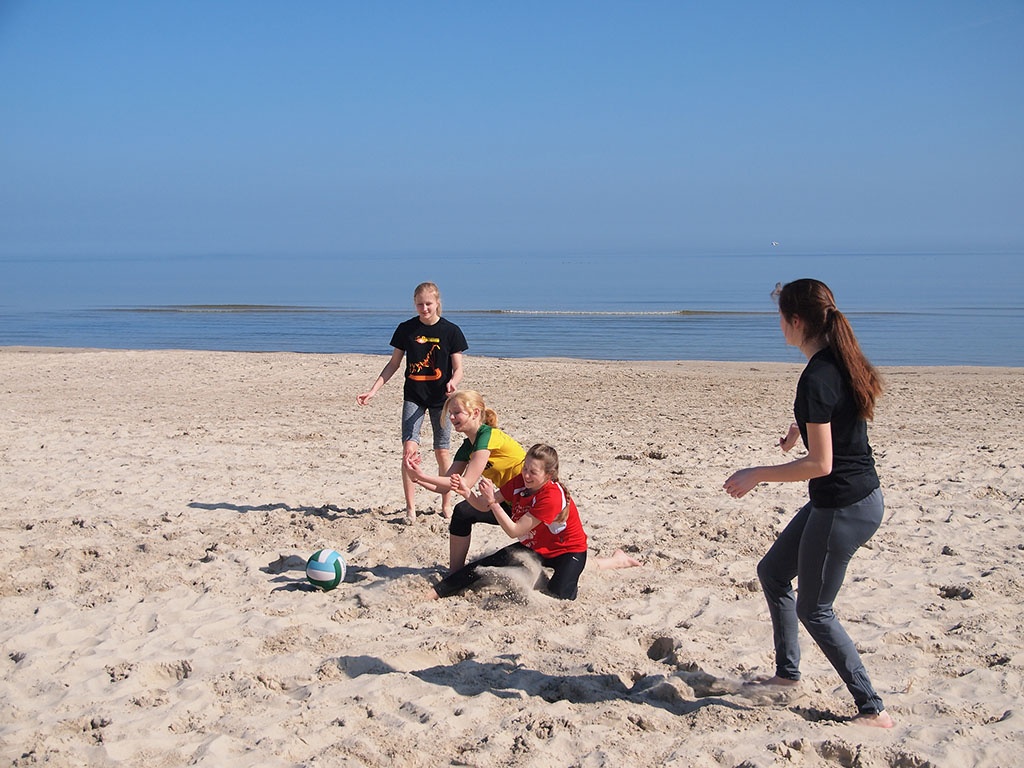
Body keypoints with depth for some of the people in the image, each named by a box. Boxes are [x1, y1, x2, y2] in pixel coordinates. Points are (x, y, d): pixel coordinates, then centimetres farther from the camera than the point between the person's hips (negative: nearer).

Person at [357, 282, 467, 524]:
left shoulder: (450, 331, -3)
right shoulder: (406, 329, 1)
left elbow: (458, 369, -2)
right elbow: (394, 364, 8)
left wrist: (452, 382, -25)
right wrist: (373, 390, 0)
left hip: (440, 398, -1)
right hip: (413, 397, 1)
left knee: (442, 452, 5)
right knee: (409, 449, -12)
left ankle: (446, 505, 21)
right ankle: (410, 508, -4)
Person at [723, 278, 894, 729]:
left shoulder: (817, 379, -23)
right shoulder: (841, 362, 5)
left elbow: (820, 464, -23)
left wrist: (757, 475, -16)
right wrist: (804, 426, 28)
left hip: (844, 507, -10)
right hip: (859, 496, 10)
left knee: (814, 610, 5)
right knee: (773, 572, 21)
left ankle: (873, 710, 13)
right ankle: (787, 673, 33)